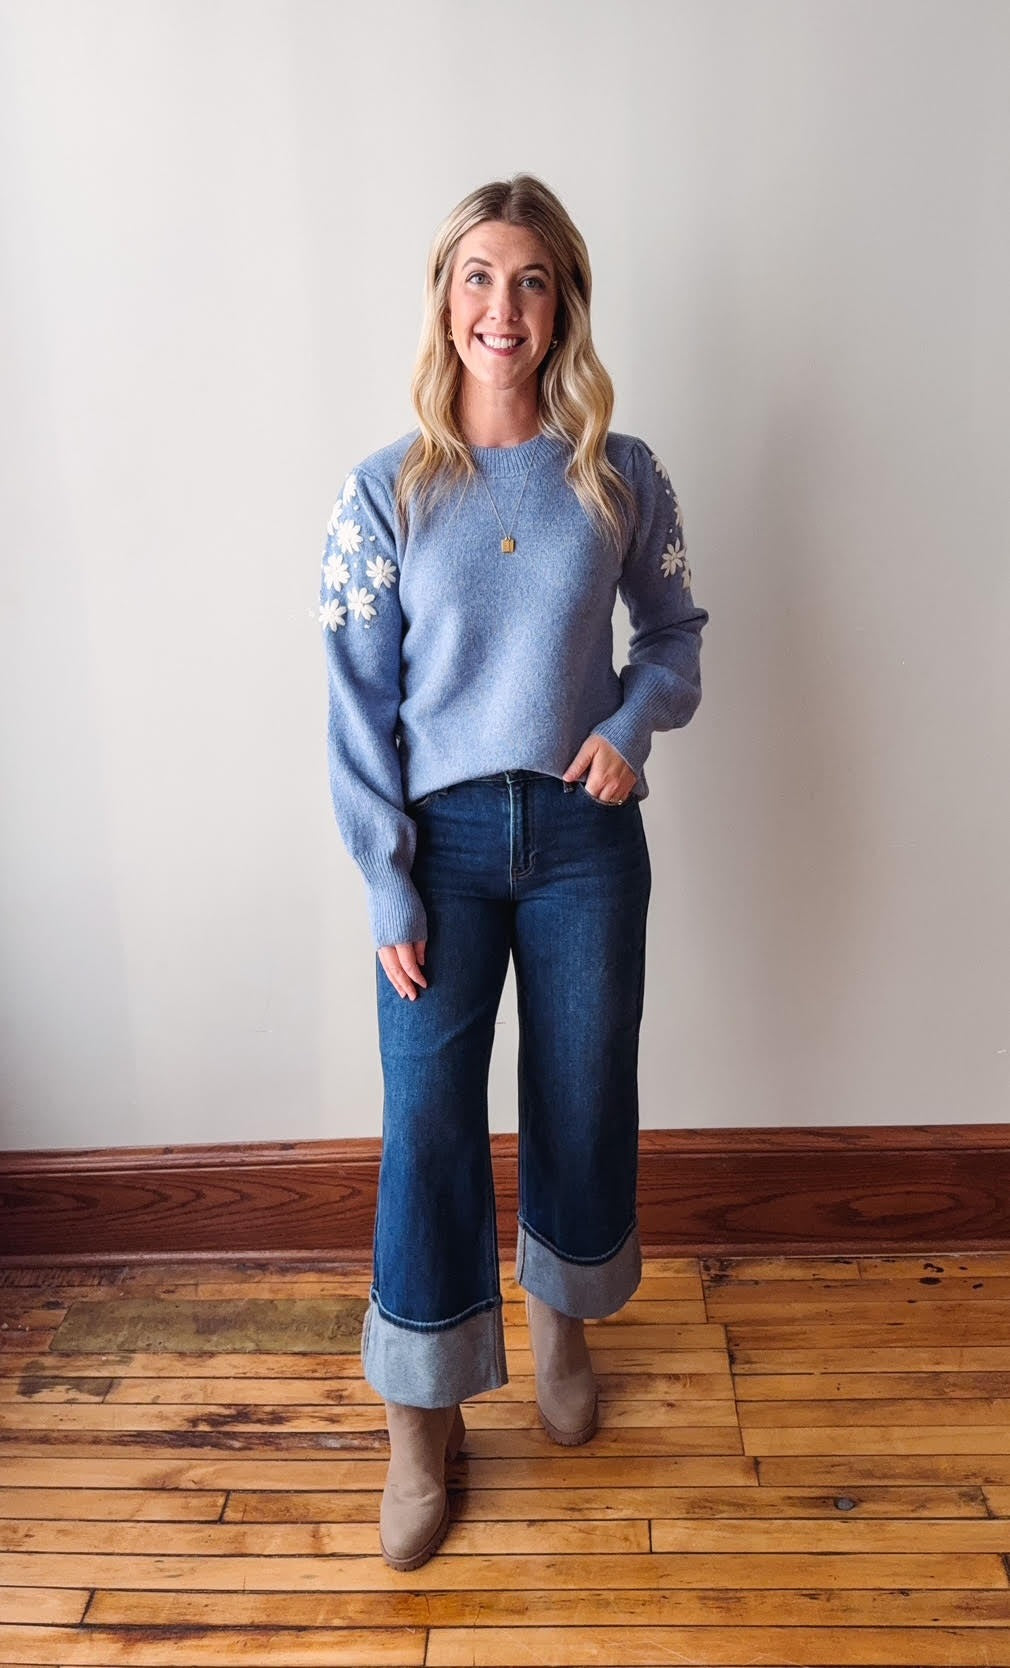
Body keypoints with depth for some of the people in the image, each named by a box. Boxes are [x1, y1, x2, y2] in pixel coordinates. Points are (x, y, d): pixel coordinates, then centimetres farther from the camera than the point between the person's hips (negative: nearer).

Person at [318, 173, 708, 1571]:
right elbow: (358, 707, -5)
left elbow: (676, 629, 13)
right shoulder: (385, 491, -4)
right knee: (428, 1122, 1)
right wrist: (388, 891, -9)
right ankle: (423, 1423, 22)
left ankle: (562, 1325, 44)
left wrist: (635, 722, -9)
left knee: (585, 1100, 13)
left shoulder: (621, 478, 0)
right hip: (445, 837, -1)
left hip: (584, 836, 2)